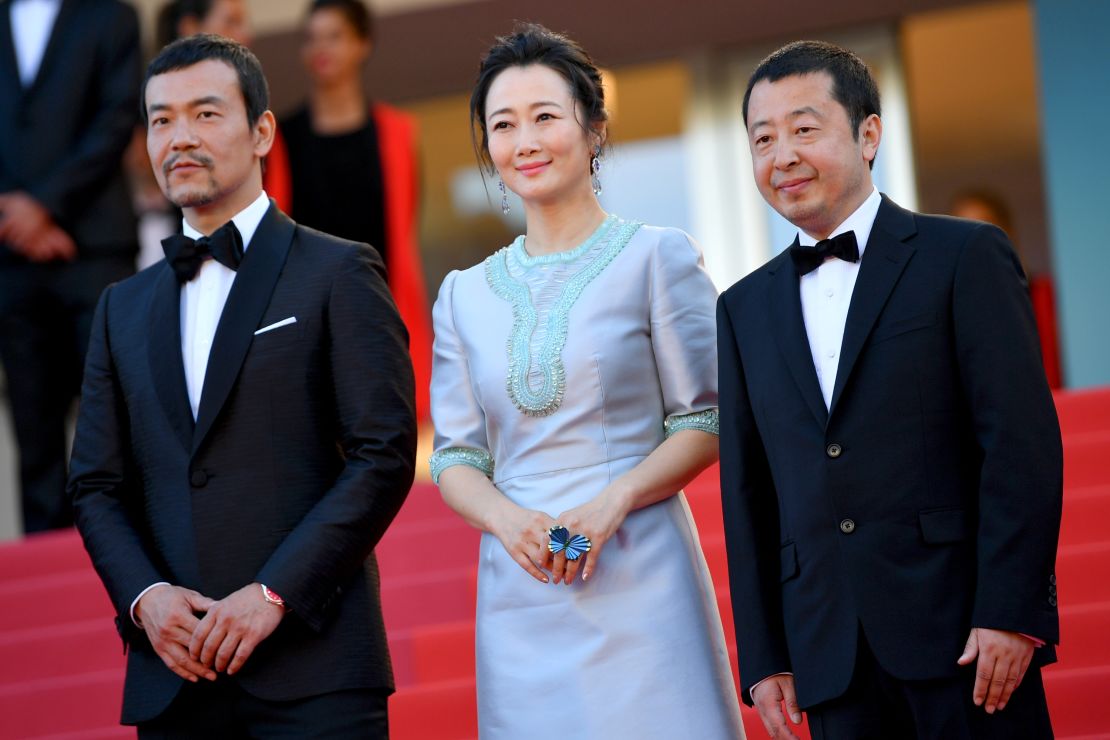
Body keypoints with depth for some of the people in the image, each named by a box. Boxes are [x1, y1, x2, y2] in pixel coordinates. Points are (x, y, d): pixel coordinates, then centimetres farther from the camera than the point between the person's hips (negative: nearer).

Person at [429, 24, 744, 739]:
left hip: (638, 578, -3)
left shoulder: (657, 257, 2)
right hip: (520, 592, 3)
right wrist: (507, 518, -10)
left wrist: (611, 502, -16)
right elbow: (455, 456, 12)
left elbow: (705, 424, -1)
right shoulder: (465, 295, 13)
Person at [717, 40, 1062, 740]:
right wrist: (763, 659, 7)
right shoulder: (745, 309, 15)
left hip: (964, 631, -4)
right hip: (830, 651, 4)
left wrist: (1011, 613, -15)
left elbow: (1023, 441, -7)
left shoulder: (965, 256, 1)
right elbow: (748, 492, 13)